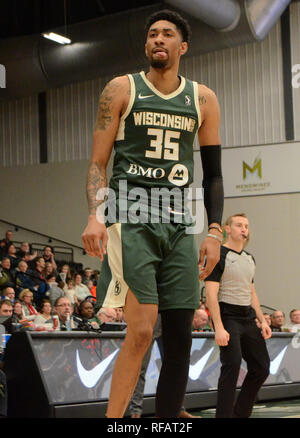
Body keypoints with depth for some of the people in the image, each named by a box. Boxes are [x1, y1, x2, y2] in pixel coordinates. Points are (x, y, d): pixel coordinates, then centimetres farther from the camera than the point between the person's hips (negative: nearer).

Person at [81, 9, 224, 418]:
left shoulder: (203, 100, 12)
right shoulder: (122, 89, 4)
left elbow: (213, 173, 14)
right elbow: (98, 163, 1)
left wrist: (215, 231, 3)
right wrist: (96, 215, -15)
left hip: (178, 223, 4)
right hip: (131, 219, -4)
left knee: (180, 335, 1)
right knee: (142, 329, -17)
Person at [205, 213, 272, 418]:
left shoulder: (249, 259, 18)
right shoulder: (219, 255, -7)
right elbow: (211, 294, -13)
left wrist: (262, 320, 13)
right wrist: (218, 327, -21)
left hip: (248, 318, 8)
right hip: (228, 316, -8)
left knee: (261, 367, 6)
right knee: (232, 364, -19)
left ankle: (240, 414, 17)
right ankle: (224, 415, -13)